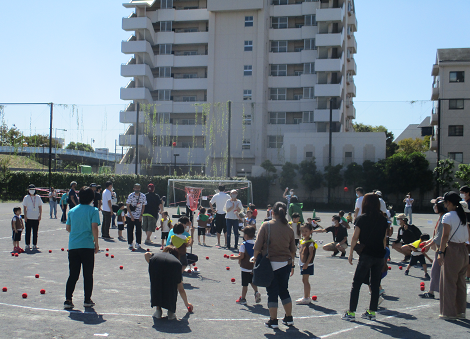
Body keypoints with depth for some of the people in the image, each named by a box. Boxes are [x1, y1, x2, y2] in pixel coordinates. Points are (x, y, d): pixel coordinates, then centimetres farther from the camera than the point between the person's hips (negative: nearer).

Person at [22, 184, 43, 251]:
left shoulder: (38, 197, 7)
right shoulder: (26, 197, 2)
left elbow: (40, 207, 9)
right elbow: (24, 207, 2)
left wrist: (40, 215, 1)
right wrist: (25, 216, -4)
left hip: (36, 217, 2)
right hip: (28, 218, -2)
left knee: (35, 232, 5)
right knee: (28, 231, 2)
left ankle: (34, 245, 11)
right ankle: (27, 245, 9)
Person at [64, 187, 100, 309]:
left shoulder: (72, 211, 10)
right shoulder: (93, 210, -4)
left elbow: (67, 227, 15)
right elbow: (94, 227, -12)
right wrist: (96, 243, -3)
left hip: (73, 246, 4)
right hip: (87, 246, -4)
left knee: (72, 275, 9)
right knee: (88, 275, 7)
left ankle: (68, 300, 3)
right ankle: (87, 300, 12)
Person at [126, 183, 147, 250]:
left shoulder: (143, 196, -2)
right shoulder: (130, 196, -8)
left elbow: (143, 206, 6)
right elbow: (128, 206, -5)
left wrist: (141, 215, -3)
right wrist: (131, 216, -11)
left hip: (139, 217, 2)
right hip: (130, 216, -2)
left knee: (139, 230, 1)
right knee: (130, 230, 1)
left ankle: (138, 243, 12)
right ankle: (130, 244, 10)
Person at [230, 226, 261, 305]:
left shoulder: (243, 245, -16)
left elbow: (241, 256, -20)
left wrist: (234, 257, -4)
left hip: (245, 268, -5)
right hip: (253, 267, 5)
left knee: (244, 284, 4)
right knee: (252, 281, 23)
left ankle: (243, 299, 13)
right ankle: (256, 292, 3)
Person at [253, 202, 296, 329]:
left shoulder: (266, 225, -9)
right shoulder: (289, 229, 1)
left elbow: (258, 246, -10)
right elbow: (293, 250, 10)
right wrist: (292, 264, 23)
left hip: (270, 264, -3)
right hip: (285, 264, 3)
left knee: (272, 292, 6)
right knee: (284, 291, 18)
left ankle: (273, 320, 11)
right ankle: (289, 318, 24)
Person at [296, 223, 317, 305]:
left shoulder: (311, 242, -12)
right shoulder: (302, 241, 12)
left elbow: (310, 254, -16)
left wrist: (306, 263, -22)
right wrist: (301, 262, 16)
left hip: (307, 264, -9)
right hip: (302, 264, 9)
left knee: (305, 280, -7)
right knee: (305, 280, 13)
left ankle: (306, 298, -4)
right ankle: (307, 297, 22)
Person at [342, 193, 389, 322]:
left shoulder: (362, 218, -6)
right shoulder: (383, 219, 5)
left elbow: (355, 238, -5)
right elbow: (384, 239, 9)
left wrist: (351, 254, 0)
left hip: (366, 255, -4)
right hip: (380, 256, 4)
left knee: (356, 284, 2)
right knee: (375, 284, 12)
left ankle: (351, 313, 1)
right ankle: (372, 312, 16)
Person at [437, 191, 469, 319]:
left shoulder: (448, 216, -12)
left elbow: (445, 236, -17)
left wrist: (440, 252, -16)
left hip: (452, 250, -7)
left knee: (448, 282, 1)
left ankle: (449, 312, 4)